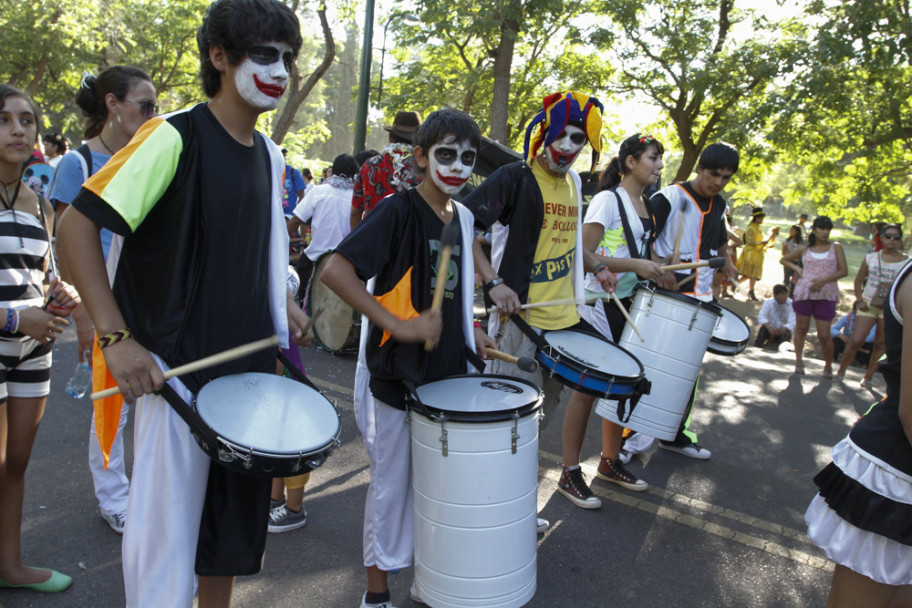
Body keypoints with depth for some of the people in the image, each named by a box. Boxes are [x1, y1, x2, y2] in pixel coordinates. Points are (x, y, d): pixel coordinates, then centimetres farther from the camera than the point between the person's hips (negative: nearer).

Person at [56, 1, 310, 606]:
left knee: (237, 526, 18)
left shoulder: (270, 156, 9)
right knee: (167, 533, 4)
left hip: (251, 368, 7)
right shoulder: (173, 137, -12)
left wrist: (283, 303, 7)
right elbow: (76, 226, -15)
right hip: (178, 372, -6)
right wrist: (116, 337, -20)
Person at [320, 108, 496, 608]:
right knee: (392, 482, 8)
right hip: (396, 374, -7)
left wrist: (469, 330, 6)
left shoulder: (462, 216, 7)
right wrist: (398, 325, -30)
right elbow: (335, 270, -27)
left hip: (447, 372, 7)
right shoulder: (399, 210, -16)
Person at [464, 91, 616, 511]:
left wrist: (595, 266, 14)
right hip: (522, 319, -7)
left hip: (565, 317, 7)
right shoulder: (515, 178, -12)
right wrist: (493, 282, -27)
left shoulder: (573, 183, 12)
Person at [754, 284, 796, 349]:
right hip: (770, 331, 1)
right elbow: (761, 317, -21)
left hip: (783, 331, 0)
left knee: (786, 334, -31)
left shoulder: (791, 304, -9)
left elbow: (792, 322, -20)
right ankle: (757, 346, -20)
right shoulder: (768, 303, -6)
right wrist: (769, 328, -39)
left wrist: (783, 329, -41)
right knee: (763, 327, -28)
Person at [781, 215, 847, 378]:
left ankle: (828, 366, 14)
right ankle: (799, 361, 17)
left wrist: (824, 280, -15)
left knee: (824, 334, -3)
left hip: (826, 295, -1)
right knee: (801, 328, 5)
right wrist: (797, 268, 5)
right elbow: (784, 259, 22)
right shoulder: (804, 249, 9)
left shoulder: (836, 248, 7)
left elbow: (843, 271, -1)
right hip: (804, 293, 1)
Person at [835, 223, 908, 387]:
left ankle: (868, 376, 18)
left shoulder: (906, 261, -2)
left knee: (880, 344, 6)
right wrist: (859, 300, -2)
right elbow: (858, 280, 9)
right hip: (868, 304, 0)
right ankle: (841, 371, 8)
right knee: (856, 341, -7)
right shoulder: (871, 258, 3)